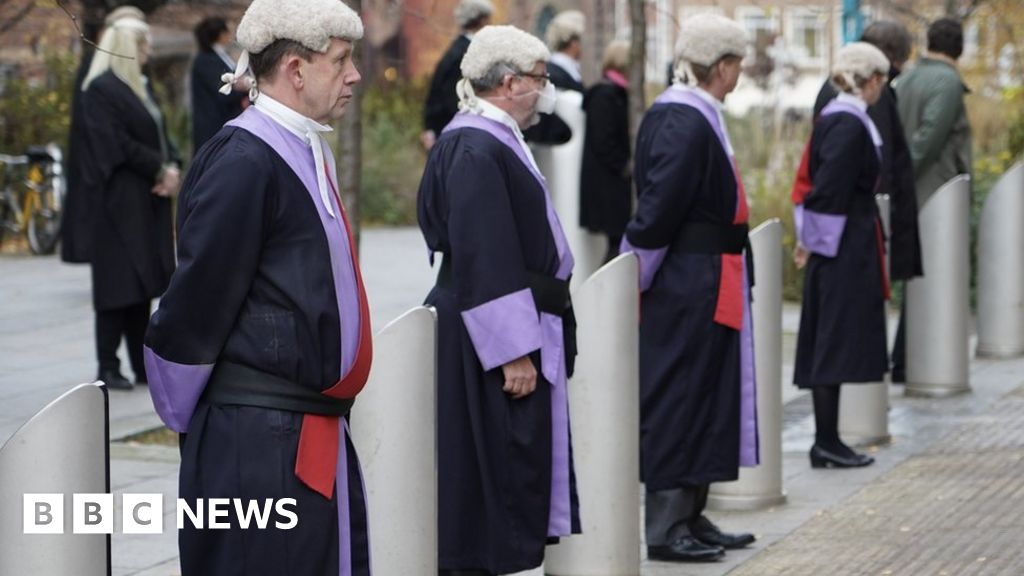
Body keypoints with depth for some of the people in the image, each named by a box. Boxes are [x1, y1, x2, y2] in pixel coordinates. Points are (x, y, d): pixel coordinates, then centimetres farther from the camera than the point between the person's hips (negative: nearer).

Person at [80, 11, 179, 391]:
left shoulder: (141, 86, 17)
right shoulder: (101, 88, -10)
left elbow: (159, 133, 17)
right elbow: (117, 144, -17)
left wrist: (171, 168, -1)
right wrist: (159, 170, -13)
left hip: (149, 198, 8)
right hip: (119, 199, -8)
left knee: (143, 282, 9)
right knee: (119, 282, -7)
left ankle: (144, 365, 13)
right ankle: (108, 368, -2)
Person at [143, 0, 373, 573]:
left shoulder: (309, 154, 12)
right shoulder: (243, 162, -17)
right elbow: (198, 299, -16)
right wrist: (189, 417, -5)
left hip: (317, 433, 9)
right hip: (260, 440, -9)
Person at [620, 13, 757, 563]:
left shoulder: (692, 116, 11)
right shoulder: (686, 124, -20)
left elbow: (659, 209, 16)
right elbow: (658, 209, -21)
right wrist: (635, 281, -12)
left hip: (700, 287, 10)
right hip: (687, 287, -10)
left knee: (701, 400, 14)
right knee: (679, 398, -2)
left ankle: (689, 518, 22)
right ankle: (665, 527, 5)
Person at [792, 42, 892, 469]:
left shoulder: (833, 118, 12)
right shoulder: (850, 125, -17)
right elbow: (828, 189, -21)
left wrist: (811, 240, 14)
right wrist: (814, 242, -12)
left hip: (837, 246, 9)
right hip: (845, 246, -9)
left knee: (829, 343, 11)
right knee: (836, 340, -5)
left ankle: (827, 440, 15)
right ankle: (827, 443, -2)